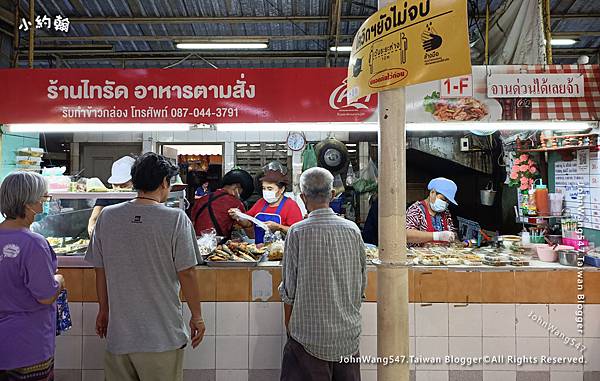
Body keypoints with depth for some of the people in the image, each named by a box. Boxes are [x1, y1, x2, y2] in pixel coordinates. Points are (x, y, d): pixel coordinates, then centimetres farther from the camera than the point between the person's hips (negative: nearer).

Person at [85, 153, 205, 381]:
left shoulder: (107, 216, -1)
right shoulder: (176, 219, -14)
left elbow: (100, 270, 6)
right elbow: (186, 273, -12)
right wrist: (197, 316, 1)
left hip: (118, 334, 4)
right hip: (162, 336, -3)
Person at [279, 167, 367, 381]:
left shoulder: (298, 232, -12)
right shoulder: (352, 230, -1)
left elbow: (289, 290, -7)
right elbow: (362, 284, 7)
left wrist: (290, 330, 6)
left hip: (310, 335, -4)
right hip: (349, 336, 4)